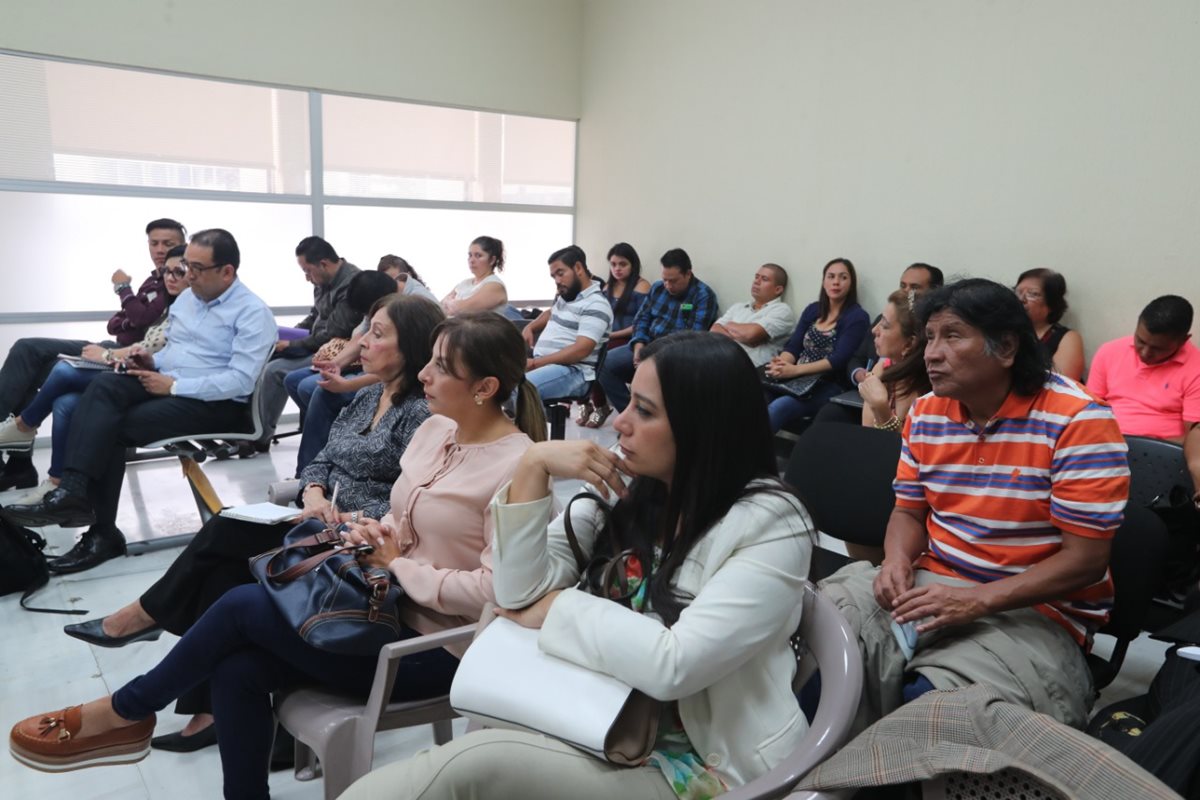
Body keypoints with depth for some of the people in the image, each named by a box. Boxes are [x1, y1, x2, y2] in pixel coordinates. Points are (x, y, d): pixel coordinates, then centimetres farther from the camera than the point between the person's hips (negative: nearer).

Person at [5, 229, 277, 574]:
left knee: (114, 427, -22)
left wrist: (174, 386, -20)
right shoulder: (186, 297, 15)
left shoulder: (253, 313, -11)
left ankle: (102, 531, -16)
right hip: (166, 384, 7)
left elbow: (241, 381, -21)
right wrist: (153, 361, 1)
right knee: (104, 384, -22)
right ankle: (72, 491, -31)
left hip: (215, 404, -7)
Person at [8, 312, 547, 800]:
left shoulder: (516, 466, -21)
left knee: (241, 606, -12)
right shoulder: (435, 428, 5)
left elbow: (494, 591, -25)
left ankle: (124, 713, 13)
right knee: (236, 670, -11)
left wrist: (396, 564, -16)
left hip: (430, 648, -7)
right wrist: (376, 534, -7)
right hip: (384, 607, 8)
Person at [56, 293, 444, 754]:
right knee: (223, 564, -11)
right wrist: (315, 499, -8)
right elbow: (321, 462, 12)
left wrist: (341, 521, -24)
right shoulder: (366, 397, 12)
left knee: (225, 535, -15)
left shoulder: (422, 412, -14)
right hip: (326, 523, 8)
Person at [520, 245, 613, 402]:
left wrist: (535, 363, -23)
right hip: (543, 364, 10)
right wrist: (530, 327, 18)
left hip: (573, 371, -10)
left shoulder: (595, 305, -12)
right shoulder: (564, 295, 19)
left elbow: (581, 350, -21)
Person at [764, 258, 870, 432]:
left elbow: (838, 359, -13)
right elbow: (793, 346, 10)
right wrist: (781, 363, -15)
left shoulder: (857, 317, -1)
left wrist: (796, 369, -25)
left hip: (830, 386, -5)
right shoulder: (813, 310, 17)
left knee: (777, 408, -35)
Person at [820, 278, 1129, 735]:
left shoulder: (1077, 421, -14)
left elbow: (1084, 559, -15)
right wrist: (898, 560, -10)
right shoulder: (926, 412, 5)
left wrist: (976, 601, -24)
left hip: (1035, 610, -5)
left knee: (932, 702, -32)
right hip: (929, 585, 5)